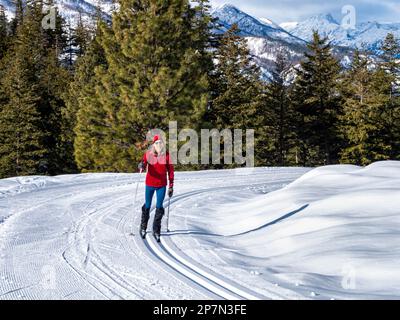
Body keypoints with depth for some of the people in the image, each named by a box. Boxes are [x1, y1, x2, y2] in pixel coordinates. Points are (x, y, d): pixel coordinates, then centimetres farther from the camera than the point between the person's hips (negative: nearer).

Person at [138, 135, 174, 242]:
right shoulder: (148, 154, -4)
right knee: (147, 206, 10)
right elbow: (143, 163, -15)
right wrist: (141, 166, -41)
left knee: (159, 208, -1)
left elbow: (170, 171, 2)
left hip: (162, 185, 0)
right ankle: (143, 227, 30)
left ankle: (156, 231, 9)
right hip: (150, 184, 0)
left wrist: (171, 186, 2)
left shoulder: (167, 155, -3)